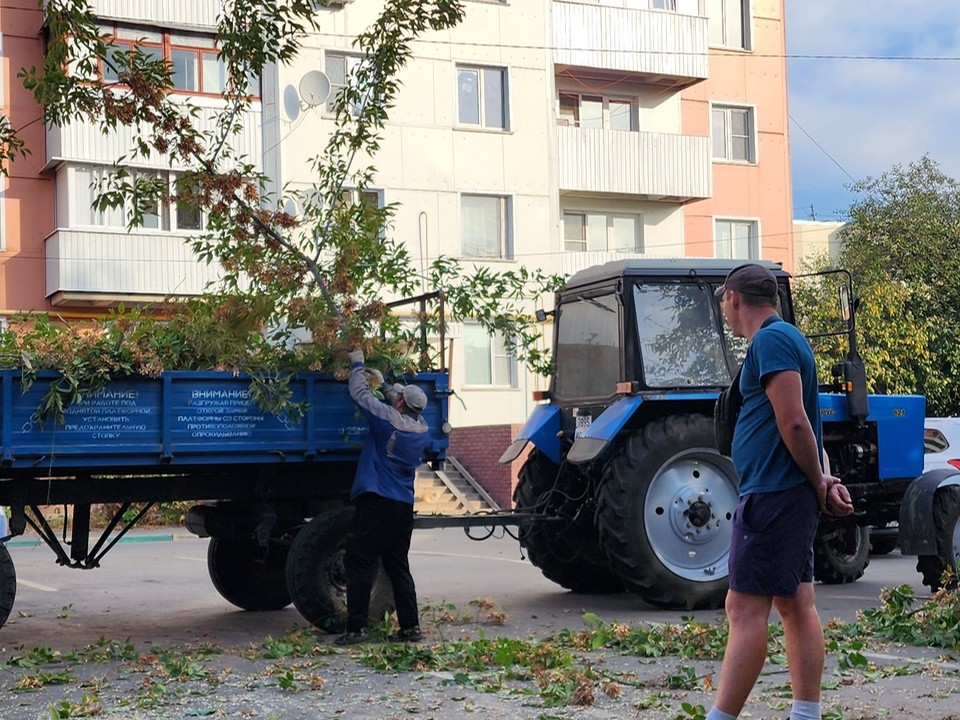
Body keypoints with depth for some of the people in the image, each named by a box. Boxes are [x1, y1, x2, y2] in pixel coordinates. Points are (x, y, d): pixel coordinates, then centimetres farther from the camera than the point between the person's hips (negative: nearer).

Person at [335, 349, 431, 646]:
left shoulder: (388, 418, -13)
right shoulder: (422, 429, 6)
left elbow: (360, 394, -3)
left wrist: (357, 365, 13)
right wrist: (383, 383, 33)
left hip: (376, 503, -7)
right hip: (404, 507, 7)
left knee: (360, 565, -2)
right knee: (398, 567, 14)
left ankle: (356, 629, -4)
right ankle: (410, 627, 14)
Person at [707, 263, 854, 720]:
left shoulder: (771, 340, -13)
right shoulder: (787, 339, 19)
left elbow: (794, 423, -20)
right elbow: (797, 424, 15)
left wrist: (819, 484, -9)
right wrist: (822, 481, 4)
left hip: (772, 494, -10)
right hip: (791, 497, 10)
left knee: (745, 610, -10)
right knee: (796, 607, 10)